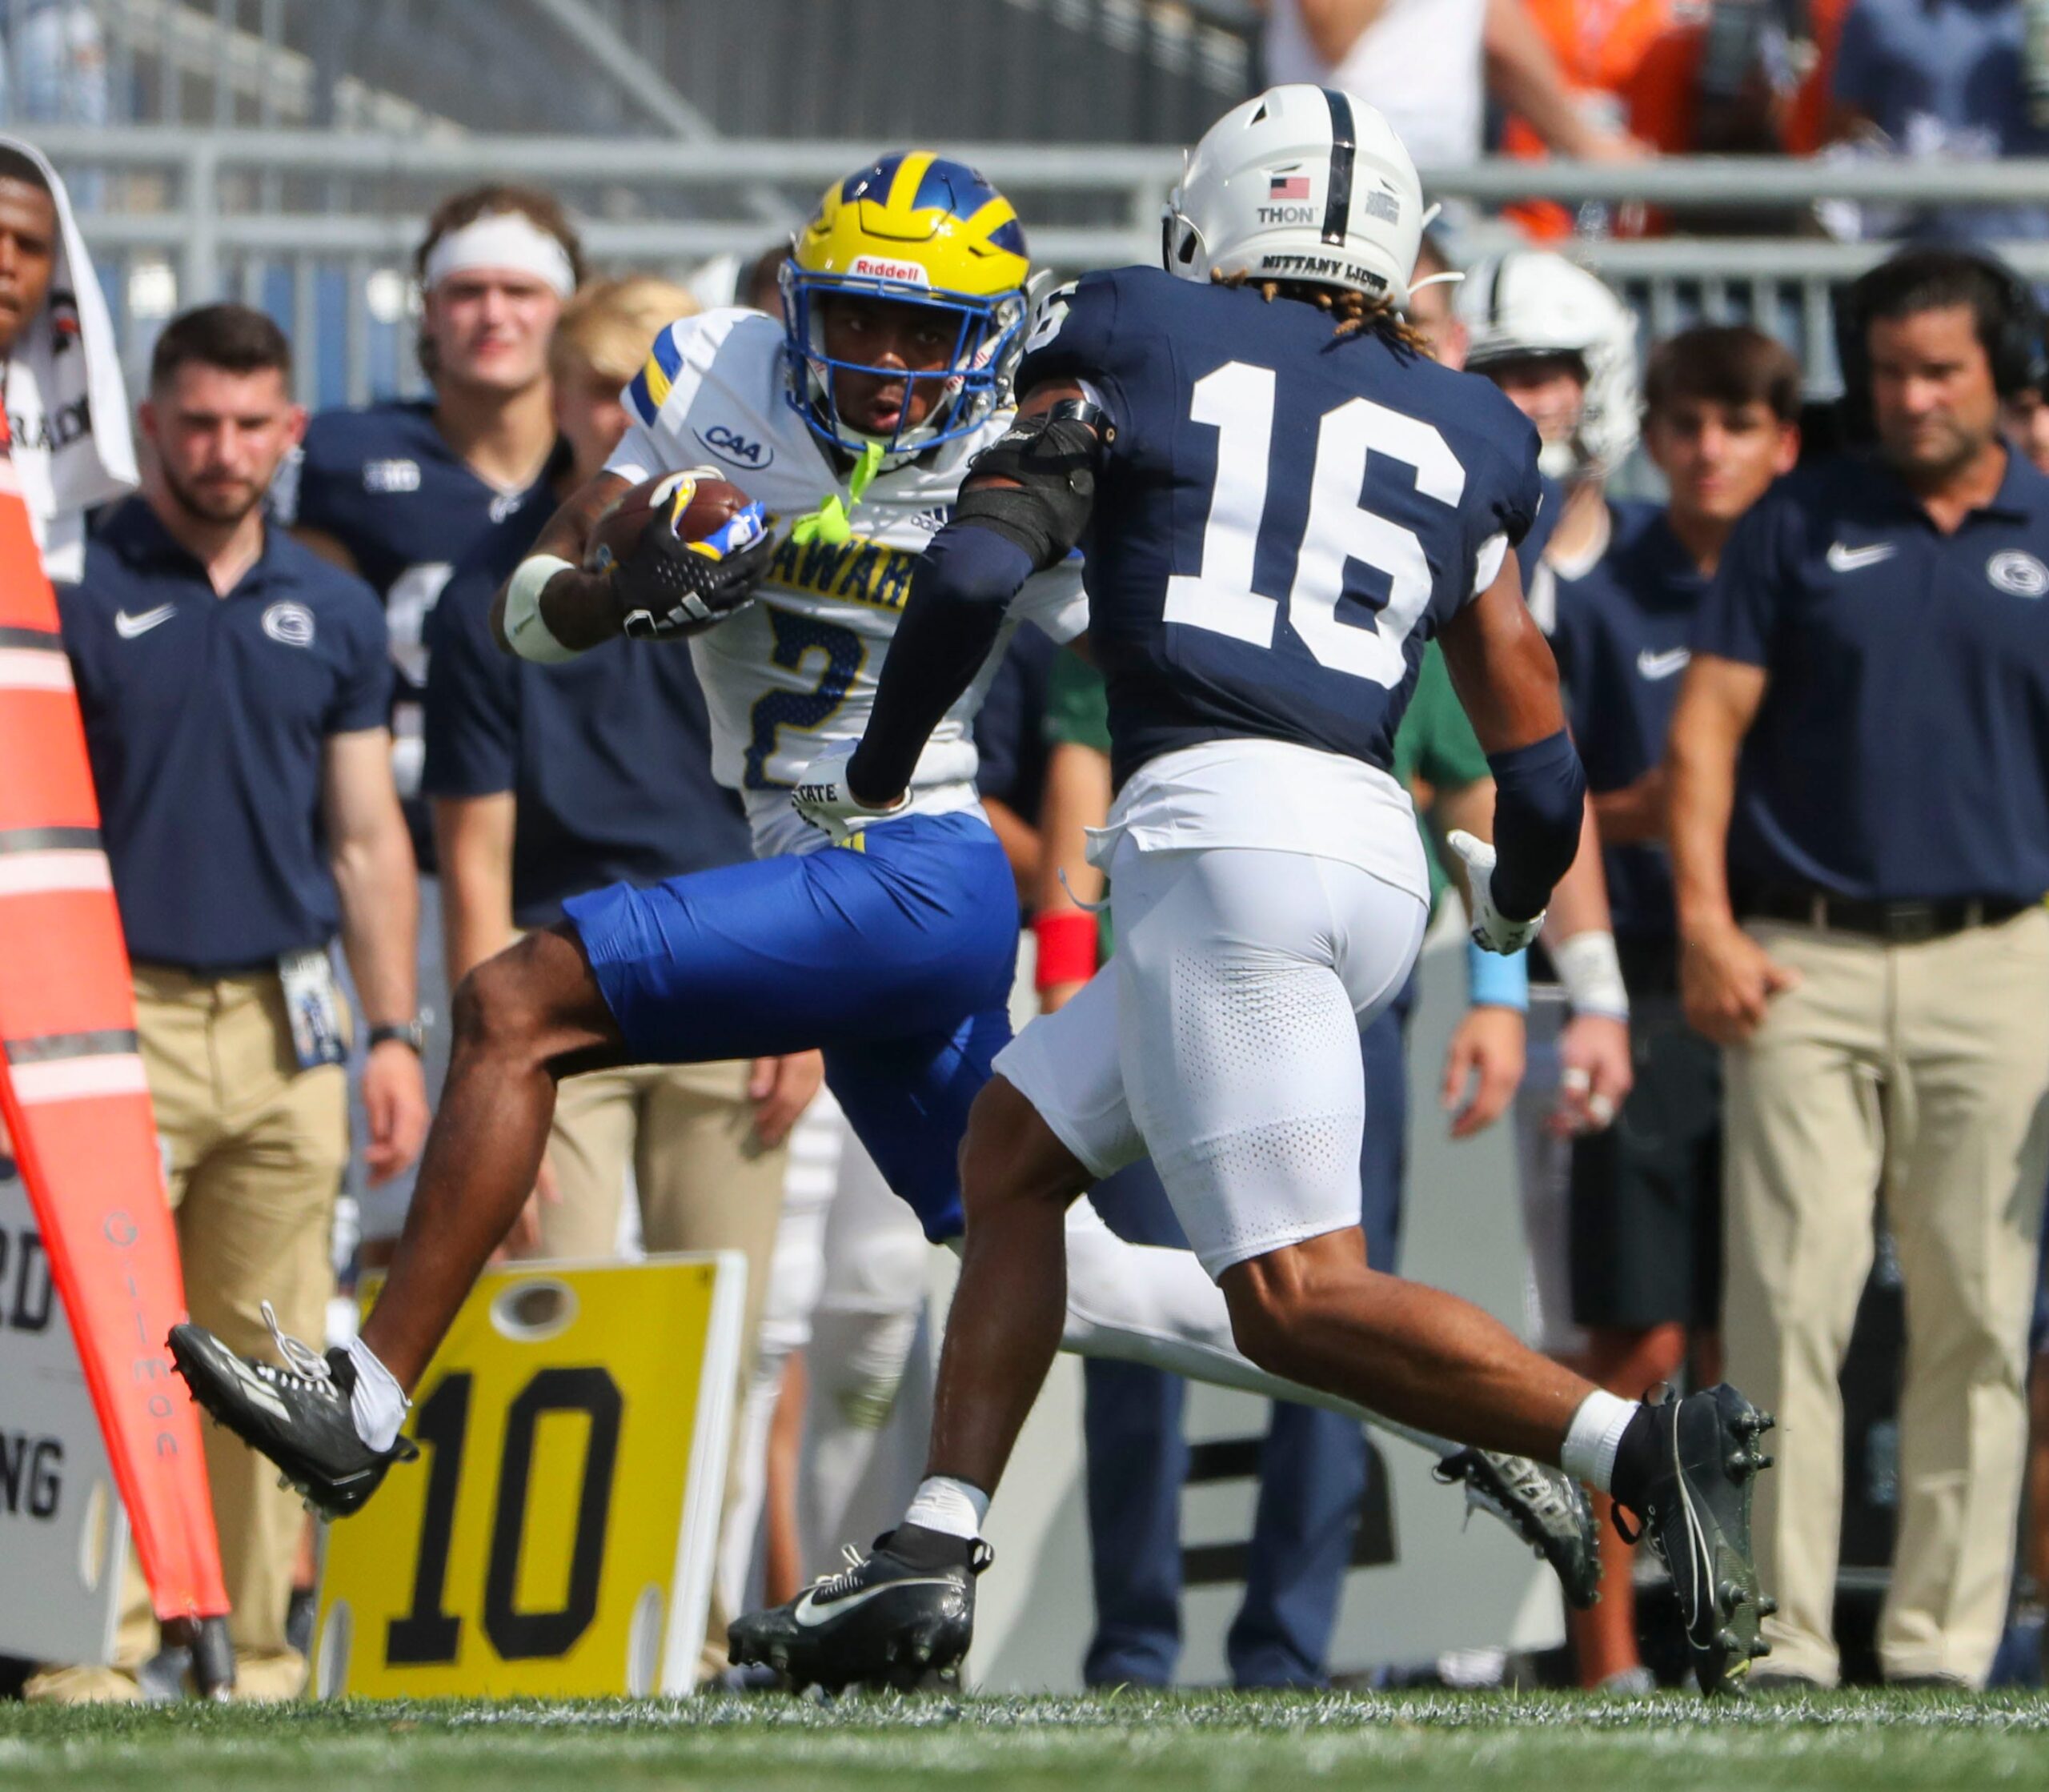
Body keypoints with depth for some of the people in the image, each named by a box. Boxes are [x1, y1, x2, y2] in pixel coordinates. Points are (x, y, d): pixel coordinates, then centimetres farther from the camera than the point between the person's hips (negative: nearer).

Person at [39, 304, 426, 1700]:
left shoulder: (335, 615, 13)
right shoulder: (74, 597, 1)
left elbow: (368, 839, 16)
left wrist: (394, 1032, 9)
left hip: (286, 1026, 4)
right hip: (121, 1017, -4)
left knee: (273, 1353, 5)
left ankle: (255, 1640, 10)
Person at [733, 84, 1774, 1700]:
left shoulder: (1133, 350, 11)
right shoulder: (1453, 438, 21)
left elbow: (978, 569, -2)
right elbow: (1540, 765, 19)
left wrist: (874, 774, 15)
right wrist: (1514, 901, 41)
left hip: (1223, 826, -6)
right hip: (1371, 853, 6)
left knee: (1300, 1295, -9)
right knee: (1013, 1147, 20)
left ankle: (1652, 1450, -25)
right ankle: (932, 1562, 14)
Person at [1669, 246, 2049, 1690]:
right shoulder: (1802, 525, 8)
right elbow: (1708, 722, 6)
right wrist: (1704, 921, -5)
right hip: (1803, 964, -1)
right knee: (1788, 1306, -7)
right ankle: (1779, 1645, -5)